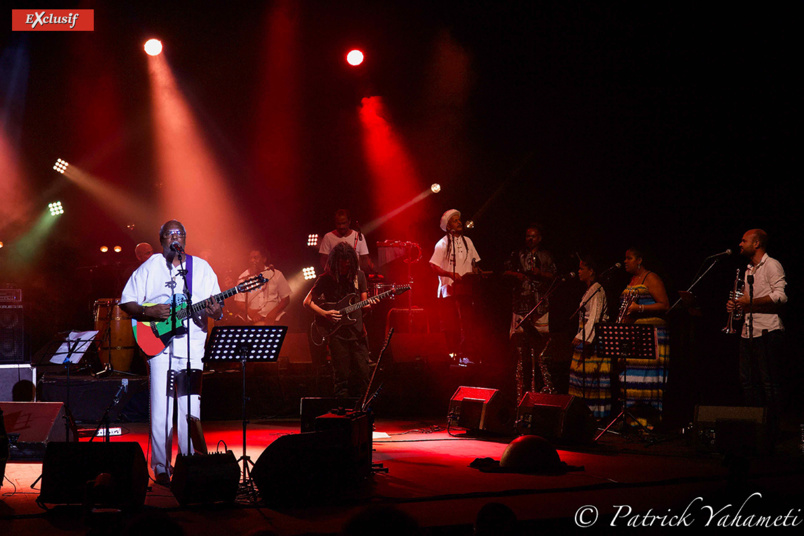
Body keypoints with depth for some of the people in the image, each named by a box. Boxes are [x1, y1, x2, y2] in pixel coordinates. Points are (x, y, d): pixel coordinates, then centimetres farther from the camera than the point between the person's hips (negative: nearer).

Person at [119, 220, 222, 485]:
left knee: (190, 409, 3)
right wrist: (148, 312, -13)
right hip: (159, 343, -2)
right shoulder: (149, 267, 5)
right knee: (161, 410, -4)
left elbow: (217, 308, 10)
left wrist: (215, 311, -14)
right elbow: (126, 302, 5)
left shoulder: (201, 267, 11)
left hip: (192, 345, 2)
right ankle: (161, 468, 6)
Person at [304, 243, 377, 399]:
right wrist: (324, 313, -14)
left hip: (358, 332, 3)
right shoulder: (325, 279, -4)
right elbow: (307, 302, 0)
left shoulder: (358, 275, 7)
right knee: (341, 376, -3)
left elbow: (363, 303, 10)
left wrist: (370, 304, -13)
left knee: (362, 374, 2)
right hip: (337, 334, -3)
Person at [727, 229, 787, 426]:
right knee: (747, 380, 8)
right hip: (748, 331, 9)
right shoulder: (749, 270, 21)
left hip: (767, 330, -9)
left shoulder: (772, 265, -5)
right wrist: (736, 304, 10)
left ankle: (772, 426, 0)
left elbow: (780, 296, -16)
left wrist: (750, 302, -17)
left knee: (769, 381, -6)